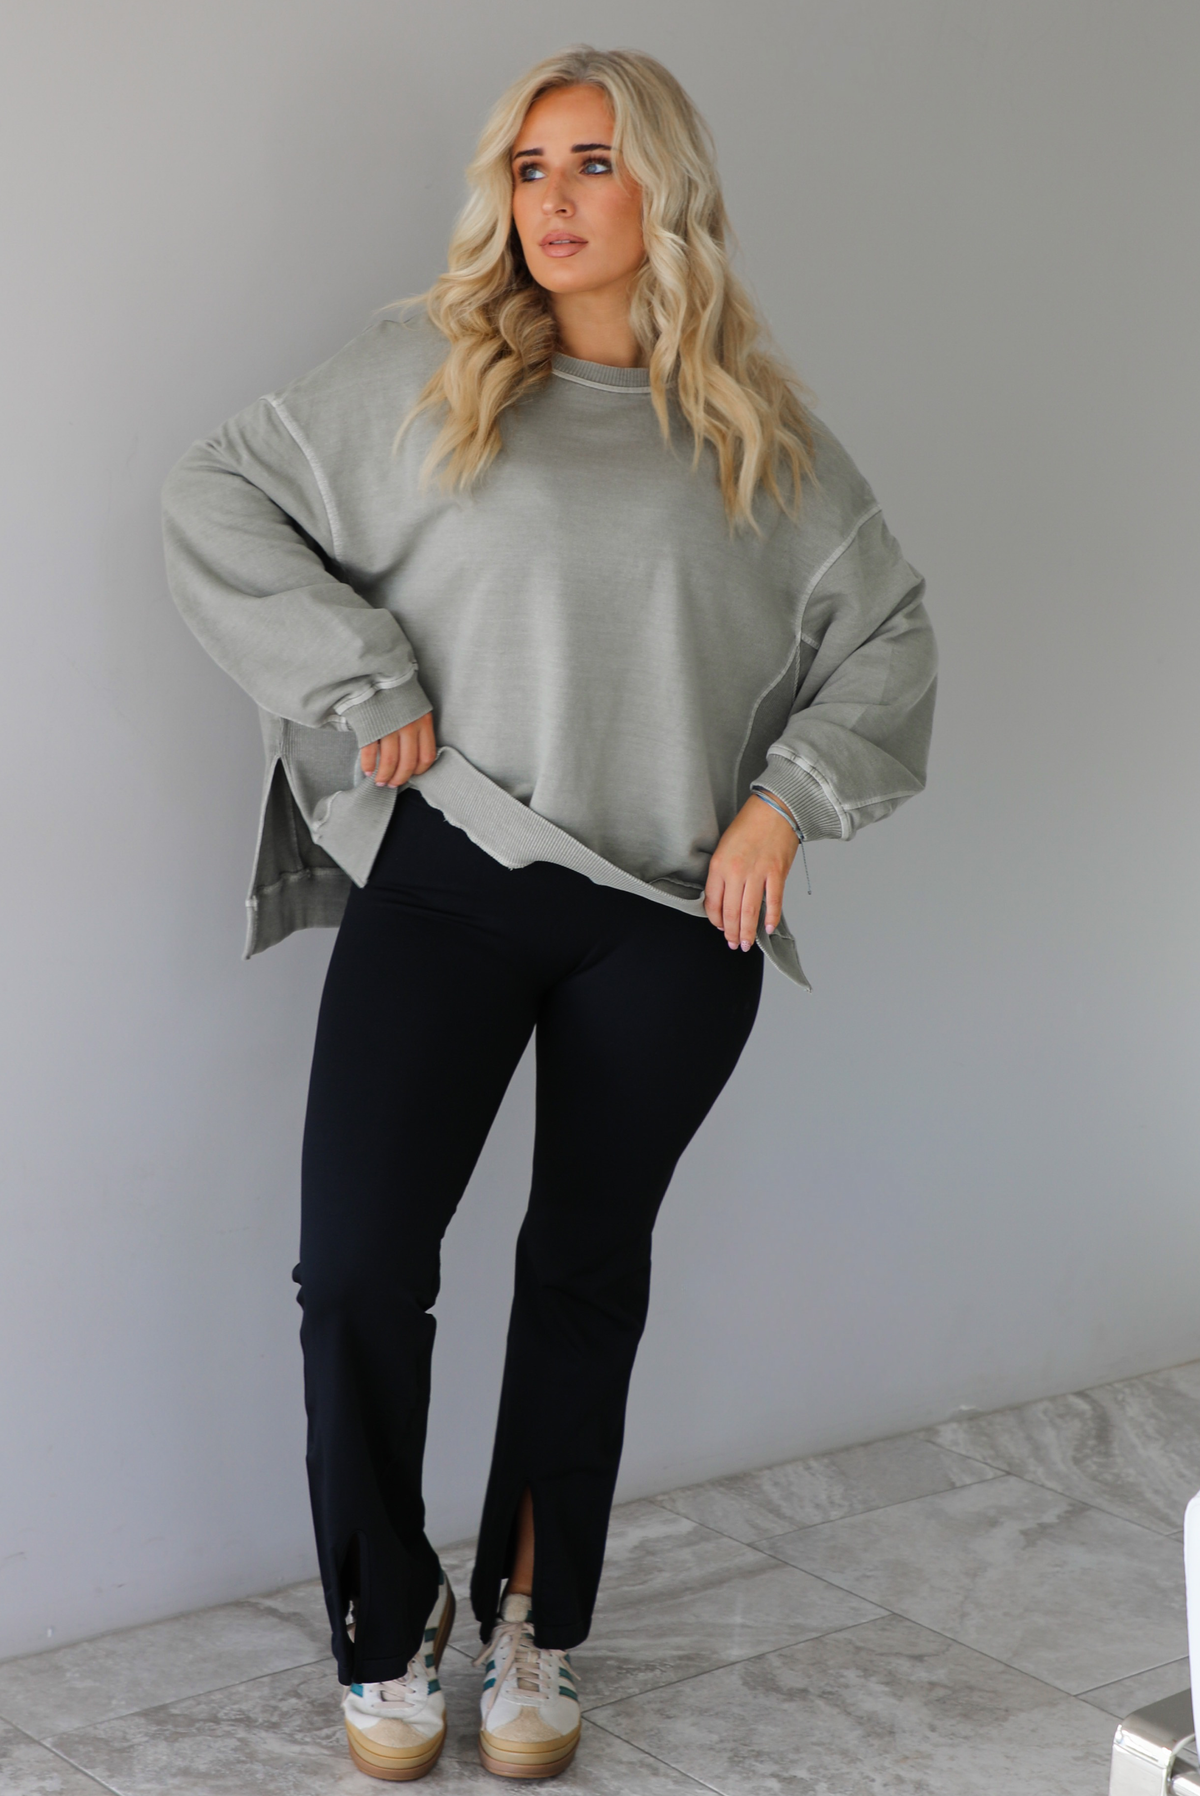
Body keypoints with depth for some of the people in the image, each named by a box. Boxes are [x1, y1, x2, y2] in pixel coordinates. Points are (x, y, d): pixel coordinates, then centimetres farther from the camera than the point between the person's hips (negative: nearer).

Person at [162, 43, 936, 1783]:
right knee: (358, 1260, -10)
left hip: (670, 917, 2)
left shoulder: (757, 429, 7)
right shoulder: (424, 371, 3)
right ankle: (390, 1622, 14)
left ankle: (538, 1620, 31)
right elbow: (215, 500, 2)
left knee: (589, 1265, 12)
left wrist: (784, 800, 0)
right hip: (447, 876, -1)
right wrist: (361, 686, -6)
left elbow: (888, 630, 13)